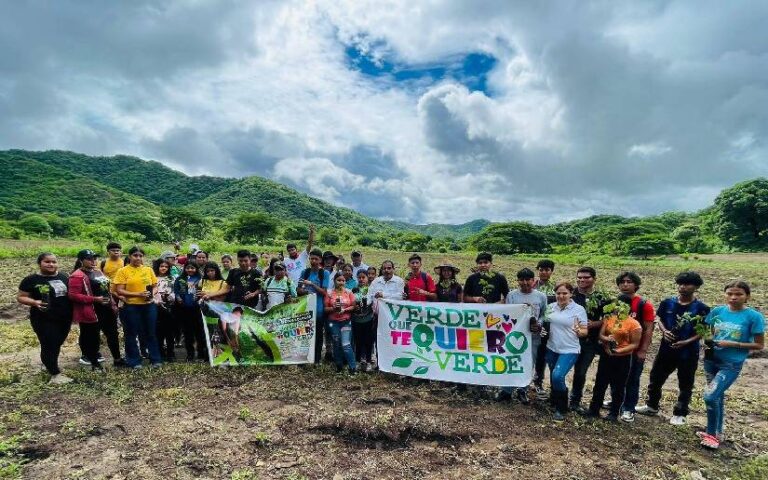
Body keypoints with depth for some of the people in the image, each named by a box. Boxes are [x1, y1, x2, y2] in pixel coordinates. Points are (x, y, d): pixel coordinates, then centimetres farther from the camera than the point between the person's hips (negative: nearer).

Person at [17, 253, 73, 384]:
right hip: (44, 320, -5)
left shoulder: (63, 277, 6)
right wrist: (35, 302, -23)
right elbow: (20, 297, -4)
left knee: (57, 344, 17)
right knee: (49, 345, -1)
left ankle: (50, 366, 37)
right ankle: (55, 374, 8)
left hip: (65, 318, 5)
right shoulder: (31, 280, -8)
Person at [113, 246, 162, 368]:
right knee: (132, 334, 7)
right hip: (131, 307, -3)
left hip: (149, 305, 3)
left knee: (151, 333, 11)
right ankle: (134, 361, 20)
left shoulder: (148, 270, 7)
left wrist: (152, 293, -10)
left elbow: (155, 286, 13)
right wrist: (138, 294, -20)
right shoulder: (123, 271, -4)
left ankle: (155, 359, 21)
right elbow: (120, 291, -9)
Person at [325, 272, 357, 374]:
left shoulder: (349, 292, 1)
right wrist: (333, 308, -18)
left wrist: (345, 310, -14)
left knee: (346, 345, -9)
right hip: (333, 322, 1)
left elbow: (353, 306, 1)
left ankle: (353, 367, 1)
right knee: (337, 344, 11)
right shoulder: (329, 293, 0)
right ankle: (339, 365, 27)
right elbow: (326, 308, 0)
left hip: (346, 322, -1)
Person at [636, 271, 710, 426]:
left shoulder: (701, 308, -11)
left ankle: (679, 414, 26)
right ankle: (651, 406, 32)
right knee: (656, 377, 14)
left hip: (689, 352, -3)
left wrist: (687, 341, -19)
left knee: (685, 384, 11)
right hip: (667, 348, 3)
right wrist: (664, 331, -10)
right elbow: (660, 320, 9)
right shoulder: (667, 303, -3)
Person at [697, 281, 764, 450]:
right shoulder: (717, 311, -1)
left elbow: (759, 345, -7)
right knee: (718, 396, 18)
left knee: (710, 397, -13)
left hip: (732, 365, -5)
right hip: (711, 360, 5)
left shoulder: (753, 317, -12)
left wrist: (733, 344, -18)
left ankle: (712, 434, 8)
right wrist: (709, 343, -8)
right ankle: (717, 432, 34)